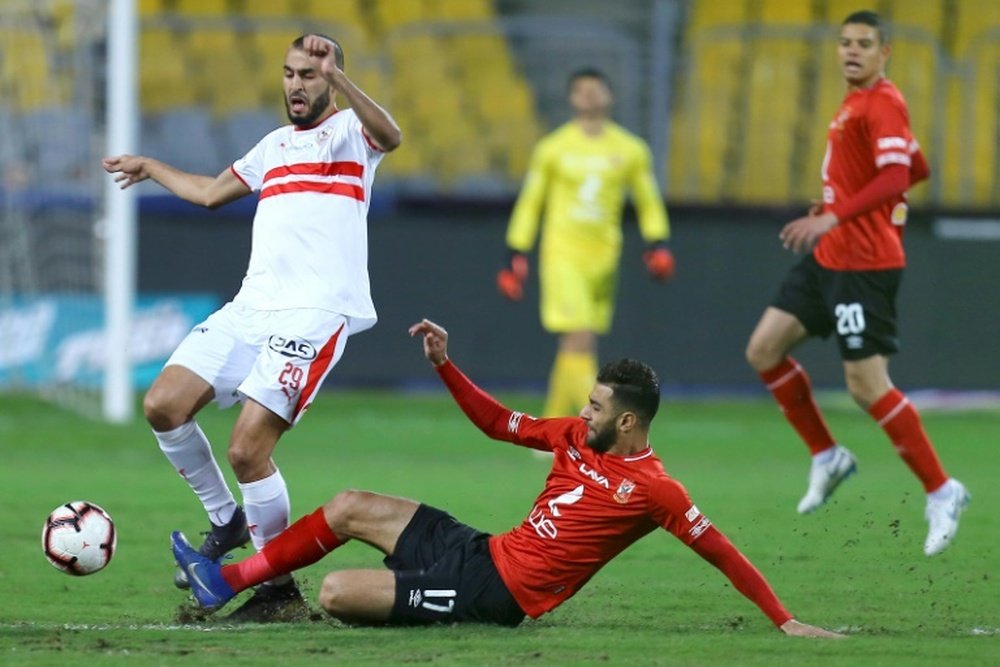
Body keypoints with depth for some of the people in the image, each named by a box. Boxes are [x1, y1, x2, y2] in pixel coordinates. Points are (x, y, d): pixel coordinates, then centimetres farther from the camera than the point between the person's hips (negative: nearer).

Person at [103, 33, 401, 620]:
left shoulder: (348, 130, 3)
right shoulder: (275, 145, 25)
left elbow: (389, 136, -23)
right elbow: (210, 191, 41)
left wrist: (336, 77, -37)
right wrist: (149, 168, 55)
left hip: (316, 311, -8)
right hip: (253, 305, 8)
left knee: (247, 450, -18)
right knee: (163, 406, -4)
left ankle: (279, 584, -2)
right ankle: (227, 521, 16)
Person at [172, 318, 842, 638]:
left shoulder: (654, 489, -16)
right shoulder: (576, 437, 7)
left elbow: (720, 552, -15)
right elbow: (498, 422, 16)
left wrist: (785, 620, -20)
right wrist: (444, 364, 8)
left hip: (496, 593, -9)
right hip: (483, 548, 9)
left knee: (336, 593, -16)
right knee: (352, 507, 9)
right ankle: (226, 581, 16)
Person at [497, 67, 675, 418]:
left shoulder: (630, 150, 7)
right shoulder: (552, 148, 3)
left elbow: (648, 203, 15)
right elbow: (530, 203, 8)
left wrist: (657, 244, 0)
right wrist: (515, 255, 3)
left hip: (603, 258, 3)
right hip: (562, 256, -3)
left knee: (576, 348, 5)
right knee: (580, 341, -17)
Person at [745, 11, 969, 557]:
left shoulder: (881, 104, -14)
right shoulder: (855, 103, 15)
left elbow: (897, 177, -28)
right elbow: (919, 169, 25)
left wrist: (834, 217, -37)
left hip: (863, 264, -10)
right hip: (827, 259, 10)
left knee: (867, 386, -10)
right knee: (763, 350, 6)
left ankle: (941, 492, 0)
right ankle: (826, 457, 17)